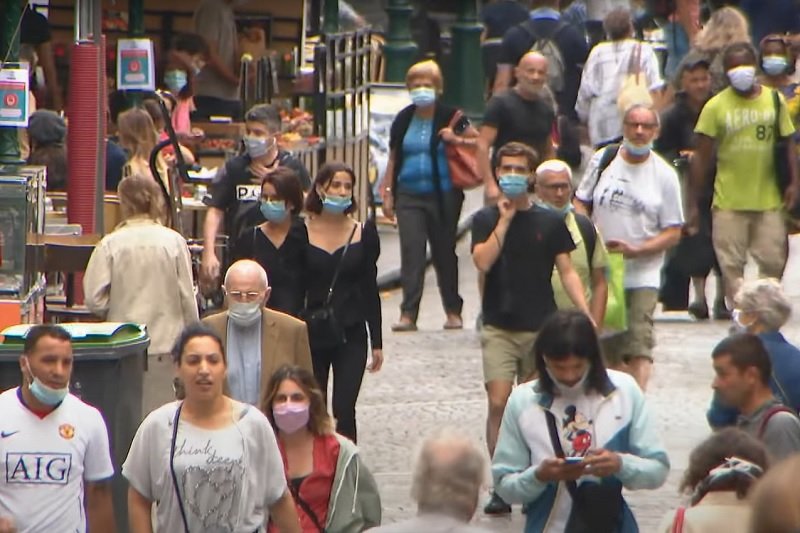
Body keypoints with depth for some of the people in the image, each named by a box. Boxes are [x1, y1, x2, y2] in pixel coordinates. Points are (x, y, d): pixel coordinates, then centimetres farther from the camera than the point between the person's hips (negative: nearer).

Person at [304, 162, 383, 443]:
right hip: (311, 333, 0)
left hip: (350, 335, 0)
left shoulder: (363, 233, 4)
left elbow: (370, 289, 7)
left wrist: (377, 342, 6)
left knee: (344, 411, -9)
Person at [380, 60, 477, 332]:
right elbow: (393, 159, 13)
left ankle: (453, 311, 20)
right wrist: (388, 193, 9)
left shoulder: (449, 117, -1)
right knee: (411, 252, -7)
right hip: (409, 196, 2)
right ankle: (408, 314, -9)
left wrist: (456, 140, -15)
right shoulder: (403, 120, 8)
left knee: (444, 252, 7)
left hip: (443, 195, -2)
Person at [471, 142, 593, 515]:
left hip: (541, 327, 1)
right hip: (499, 327, -1)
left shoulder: (549, 223, 6)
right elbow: (483, 261, -11)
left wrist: (584, 312, -7)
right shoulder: (486, 220, 5)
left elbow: (567, 271, 5)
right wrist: (505, 220, -11)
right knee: (499, 402, -12)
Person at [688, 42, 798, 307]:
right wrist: (693, 204, -2)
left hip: (769, 199, 1)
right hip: (728, 203, -1)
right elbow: (701, 158, 0)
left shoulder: (774, 101, 4)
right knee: (731, 264, 1)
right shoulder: (716, 106, -2)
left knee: (773, 260, 2)